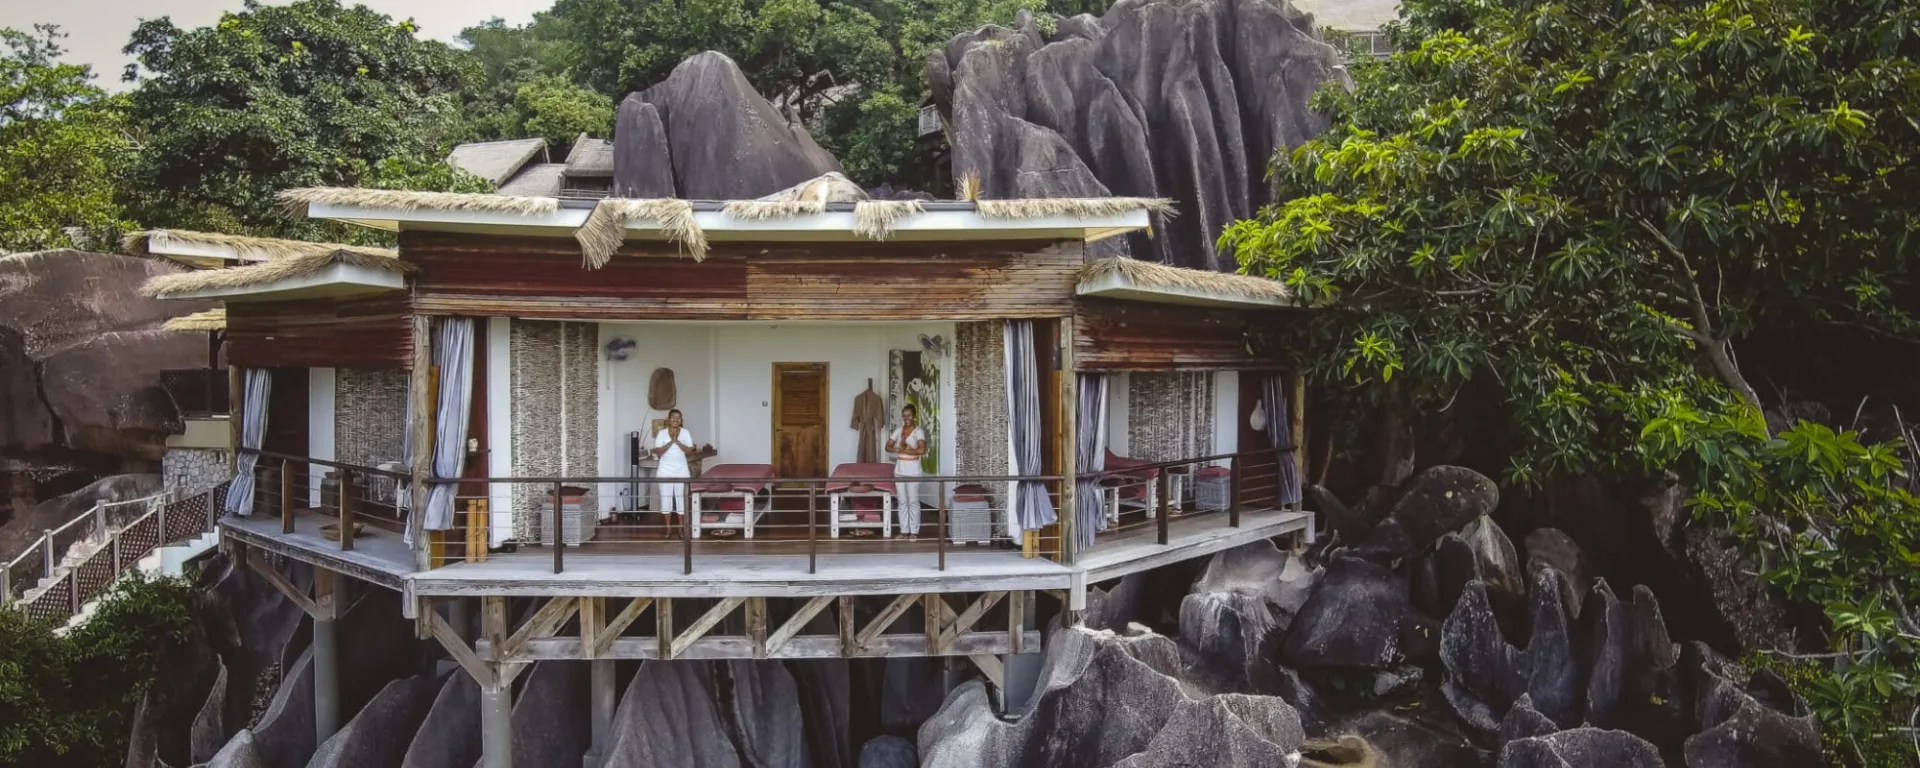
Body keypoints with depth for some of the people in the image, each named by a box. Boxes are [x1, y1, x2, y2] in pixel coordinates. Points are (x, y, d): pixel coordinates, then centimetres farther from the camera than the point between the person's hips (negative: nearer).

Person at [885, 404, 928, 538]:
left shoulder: (918, 432, -10)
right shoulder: (898, 431, 8)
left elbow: (922, 450, -23)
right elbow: (888, 447, 4)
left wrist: (905, 450, -15)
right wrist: (899, 449, -15)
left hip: (912, 469, -5)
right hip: (899, 469, 5)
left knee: (913, 501, 0)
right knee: (902, 501, 9)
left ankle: (914, 531, 7)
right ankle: (904, 530, 16)